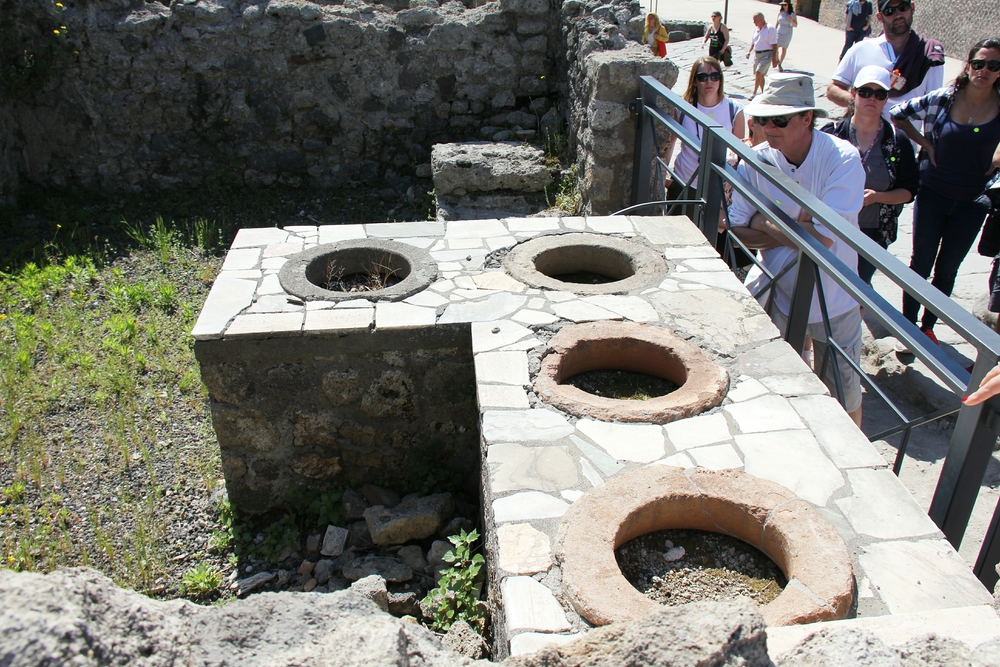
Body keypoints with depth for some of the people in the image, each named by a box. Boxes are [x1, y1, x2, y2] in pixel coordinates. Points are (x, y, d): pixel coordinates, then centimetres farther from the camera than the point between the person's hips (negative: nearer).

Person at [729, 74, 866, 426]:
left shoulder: (843, 159, -19)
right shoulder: (756, 162, -10)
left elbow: (823, 239, -26)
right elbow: (738, 230, -7)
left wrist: (765, 222, -16)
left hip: (834, 300, -2)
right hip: (776, 294, 2)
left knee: (843, 396, 12)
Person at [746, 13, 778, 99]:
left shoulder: (770, 29, -10)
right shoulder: (756, 30, 11)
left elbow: (774, 45, -11)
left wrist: (774, 59, -15)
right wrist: (749, 52, 2)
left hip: (766, 54, -8)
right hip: (757, 54, 8)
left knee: (758, 72, -19)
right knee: (760, 75, 12)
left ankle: (754, 93, -18)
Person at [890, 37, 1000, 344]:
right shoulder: (943, 99, -8)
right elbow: (897, 113, 4)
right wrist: (924, 143, -3)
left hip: (972, 203, 1)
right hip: (932, 195, -1)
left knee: (947, 269, 12)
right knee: (921, 263, 5)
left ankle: (927, 326, 27)